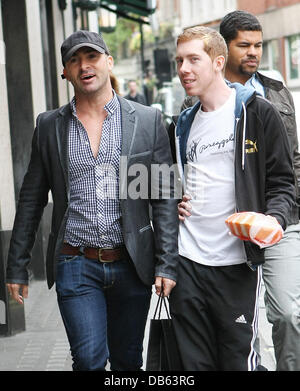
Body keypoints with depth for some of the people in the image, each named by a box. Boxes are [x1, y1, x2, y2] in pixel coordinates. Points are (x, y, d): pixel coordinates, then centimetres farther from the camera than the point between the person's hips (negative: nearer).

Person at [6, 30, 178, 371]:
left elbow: (165, 198, 0)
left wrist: (166, 265, -5)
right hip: (76, 266, 0)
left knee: (128, 360, 12)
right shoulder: (49, 125, 4)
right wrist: (17, 267, 6)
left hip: (131, 265, 0)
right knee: (89, 359, -9)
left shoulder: (147, 120, 1)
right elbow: (31, 201, 8)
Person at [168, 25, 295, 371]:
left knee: (238, 358, 2)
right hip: (186, 258, 5)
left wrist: (274, 219, -20)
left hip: (236, 262, -5)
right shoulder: (185, 123, 15)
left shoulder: (257, 113, -2)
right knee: (194, 360, 8)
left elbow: (282, 181, -2)